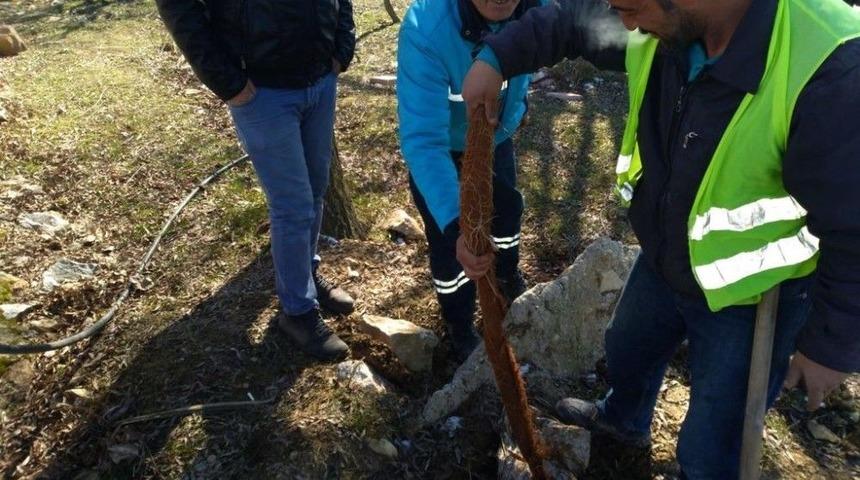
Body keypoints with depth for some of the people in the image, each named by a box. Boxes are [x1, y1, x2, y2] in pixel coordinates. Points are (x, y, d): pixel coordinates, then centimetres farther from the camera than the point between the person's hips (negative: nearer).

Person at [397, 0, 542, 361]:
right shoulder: (427, 29, -42)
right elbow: (422, 139, -46)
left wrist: (515, 105, 12)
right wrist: (455, 223, -57)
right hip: (439, 144, -4)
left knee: (507, 208, 24)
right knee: (448, 240, 0)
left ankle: (507, 279, 57)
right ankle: (459, 327, 30)